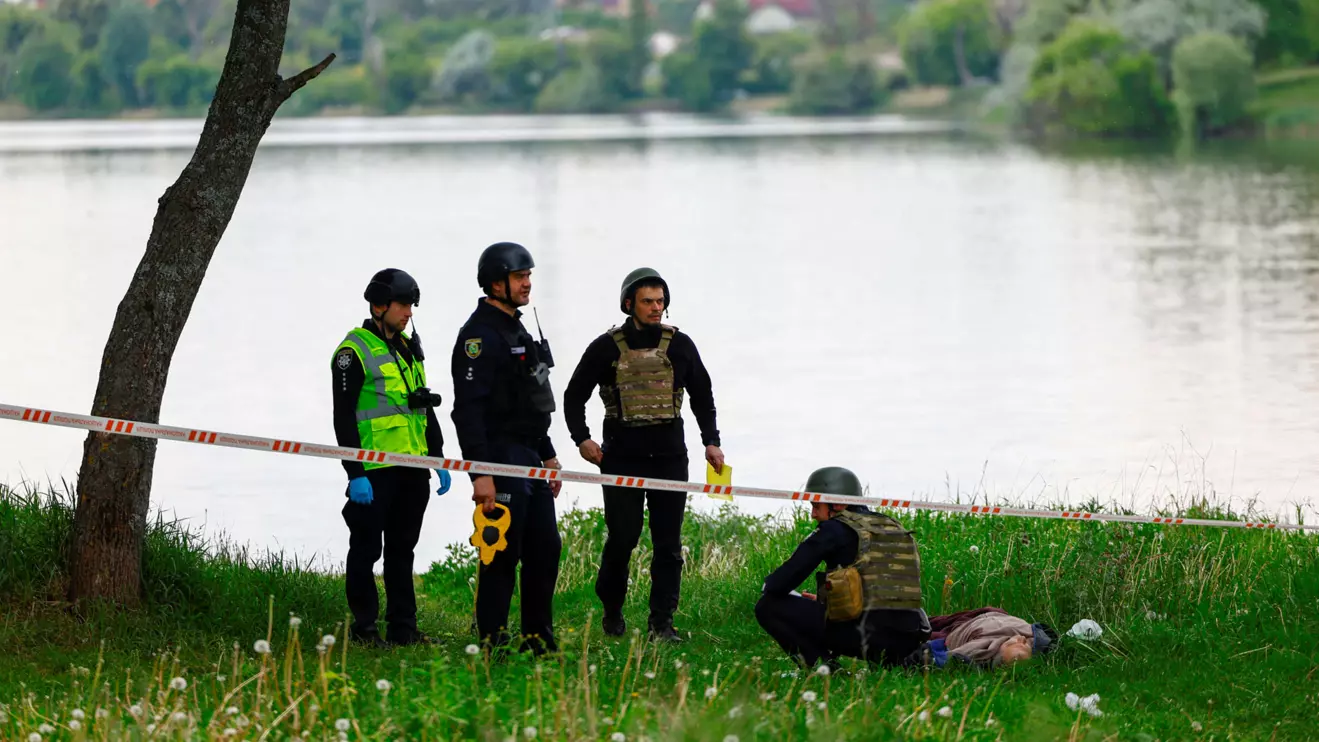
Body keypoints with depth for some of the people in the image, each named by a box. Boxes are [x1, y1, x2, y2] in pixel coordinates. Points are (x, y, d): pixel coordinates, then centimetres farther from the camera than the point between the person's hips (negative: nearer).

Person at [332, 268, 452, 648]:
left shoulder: (409, 349, 16)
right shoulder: (354, 351, -9)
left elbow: (426, 409, 23)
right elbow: (343, 417, -12)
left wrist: (439, 459, 18)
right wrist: (355, 474, -18)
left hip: (412, 470, 7)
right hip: (374, 472, -7)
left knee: (402, 549, 12)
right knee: (366, 551, 0)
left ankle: (403, 627, 17)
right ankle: (364, 628, 6)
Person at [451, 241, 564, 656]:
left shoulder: (517, 331, 18)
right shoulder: (481, 334, -14)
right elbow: (468, 409, -21)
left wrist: (548, 455, 25)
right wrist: (480, 474, -25)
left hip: (531, 460, 10)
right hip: (501, 461, -10)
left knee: (545, 548, 10)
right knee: (503, 553, -7)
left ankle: (538, 639, 18)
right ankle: (491, 644, -2)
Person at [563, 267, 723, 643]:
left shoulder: (679, 345, 6)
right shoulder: (606, 348, 0)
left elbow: (702, 395, 16)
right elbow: (574, 396, 7)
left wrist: (711, 442, 9)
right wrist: (582, 439, -5)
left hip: (669, 455, 2)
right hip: (622, 455, -2)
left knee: (668, 542, -1)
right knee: (622, 537, -2)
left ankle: (662, 622, 2)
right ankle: (612, 611, 19)